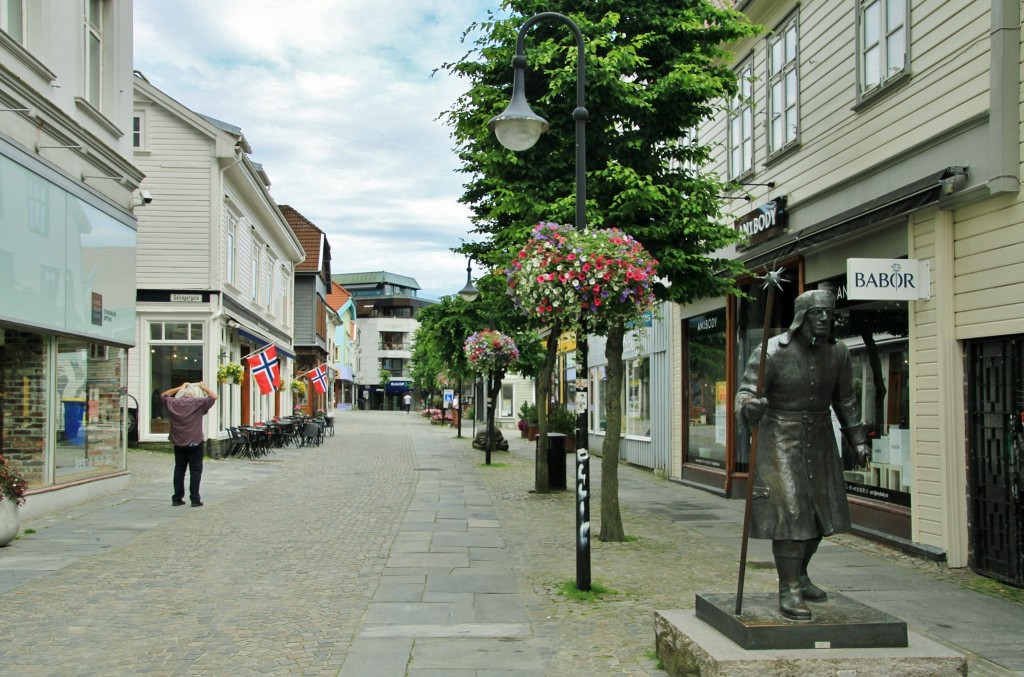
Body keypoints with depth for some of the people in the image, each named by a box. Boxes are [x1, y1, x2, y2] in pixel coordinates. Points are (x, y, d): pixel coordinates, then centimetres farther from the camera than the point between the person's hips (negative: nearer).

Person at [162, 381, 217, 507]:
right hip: (195, 442, -3)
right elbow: (214, 396, -2)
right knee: (195, 470, 2)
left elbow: (164, 395, 21)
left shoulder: (173, 403, 2)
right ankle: (195, 499, -1)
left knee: (179, 470, 11)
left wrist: (179, 388, 22)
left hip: (178, 443, 3)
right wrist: (204, 387, 11)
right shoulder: (198, 403, -8)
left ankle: (177, 498, 13)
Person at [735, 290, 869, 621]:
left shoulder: (837, 353, 0)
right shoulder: (772, 353, -18)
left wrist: (857, 439, 15)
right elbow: (745, 395, -21)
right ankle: (788, 592, -4)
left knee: (818, 513, 12)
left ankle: (799, 576, 32)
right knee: (788, 513, -12)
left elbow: (844, 398, 14)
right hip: (781, 442, -6)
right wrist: (751, 408, -44)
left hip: (819, 441, 6)